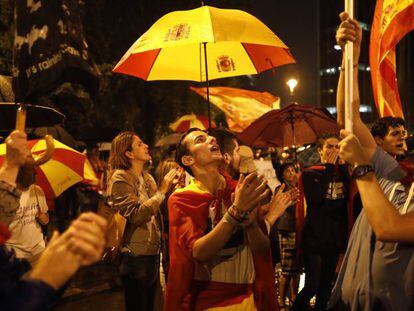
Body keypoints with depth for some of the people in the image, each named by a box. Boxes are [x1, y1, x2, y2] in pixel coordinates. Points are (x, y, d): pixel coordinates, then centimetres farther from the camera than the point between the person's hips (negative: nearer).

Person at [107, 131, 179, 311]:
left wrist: (170, 188, 1)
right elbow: (135, 215, -21)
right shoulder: (120, 178, -10)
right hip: (136, 256, -8)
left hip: (152, 253, 8)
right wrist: (162, 190, -18)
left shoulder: (147, 177, 13)